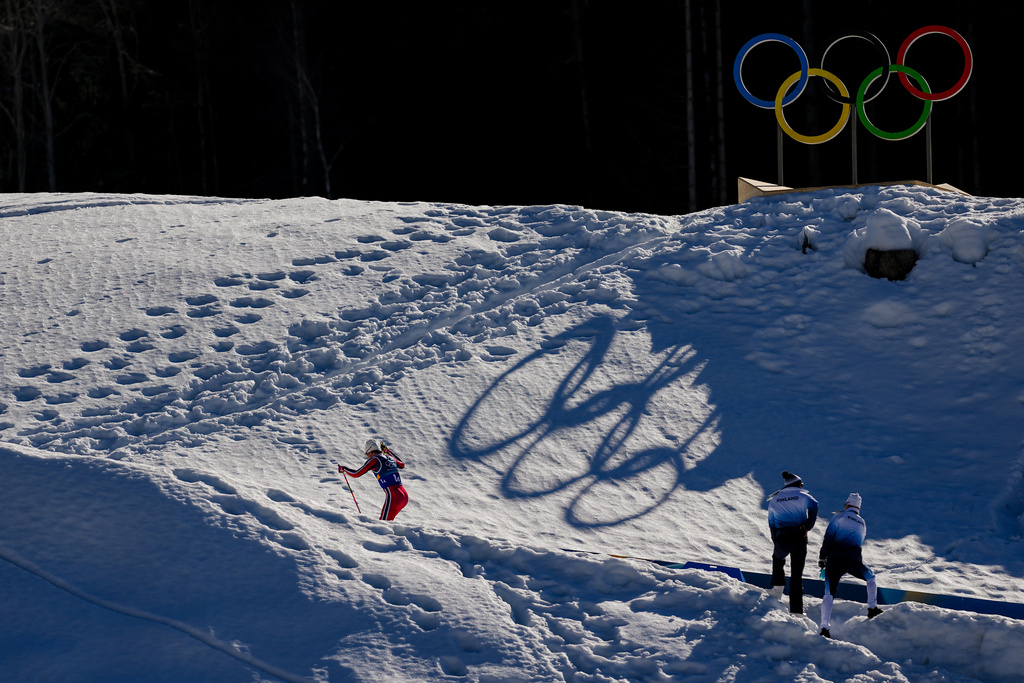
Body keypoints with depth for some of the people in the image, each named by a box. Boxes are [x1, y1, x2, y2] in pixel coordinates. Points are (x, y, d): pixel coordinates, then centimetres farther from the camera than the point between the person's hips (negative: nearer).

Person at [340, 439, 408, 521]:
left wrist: (343, 468, 19)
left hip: (393, 495, -8)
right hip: (404, 495, 8)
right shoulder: (389, 458, 18)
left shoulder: (374, 460, -1)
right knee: (388, 521, 22)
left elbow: (356, 474, 1)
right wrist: (389, 451, 44)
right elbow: (402, 465, 40)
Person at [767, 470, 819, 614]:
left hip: (781, 538, 2)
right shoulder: (802, 496, 6)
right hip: (799, 538, -2)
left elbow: (771, 523, 17)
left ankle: (778, 586, 23)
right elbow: (813, 506, -15)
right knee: (797, 575, 2)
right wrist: (807, 527, -11)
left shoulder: (774, 500, 16)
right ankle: (796, 609, -3)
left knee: (777, 559, 36)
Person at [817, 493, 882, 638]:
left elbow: (828, 537, -1)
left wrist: (822, 557, 2)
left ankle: (824, 627, -15)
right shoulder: (862, 524, 22)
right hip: (854, 560, 2)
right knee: (871, 578, 29)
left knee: (829, 594, -1)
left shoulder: (839, 517, 8)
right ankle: (872, 608, 20)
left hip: (834, 560, -2)